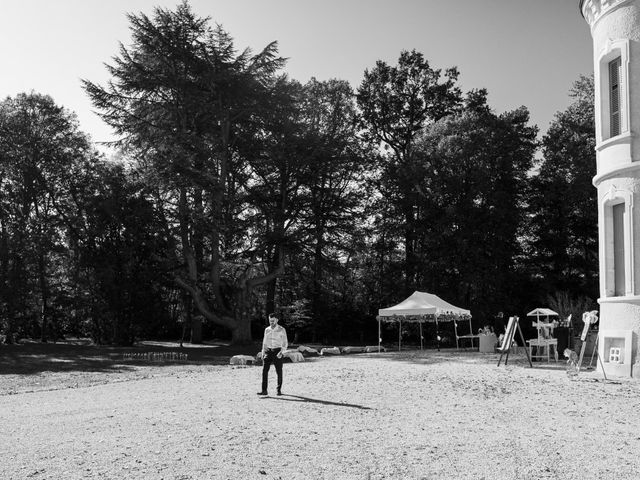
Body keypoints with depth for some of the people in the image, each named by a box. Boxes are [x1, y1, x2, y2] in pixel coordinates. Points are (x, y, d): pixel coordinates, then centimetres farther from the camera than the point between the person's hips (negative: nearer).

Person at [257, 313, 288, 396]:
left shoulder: (282, 329, -4)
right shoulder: (267, 330, 9)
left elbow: (285, 343, -3)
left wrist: (281, 352, -17)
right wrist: (263, 353, 9)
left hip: (277, 352, -3)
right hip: (268, 351, 3)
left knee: (279, 372, 2)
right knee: (264, 370, -9)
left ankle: (279, 390, 17)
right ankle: (264, 390, -11)